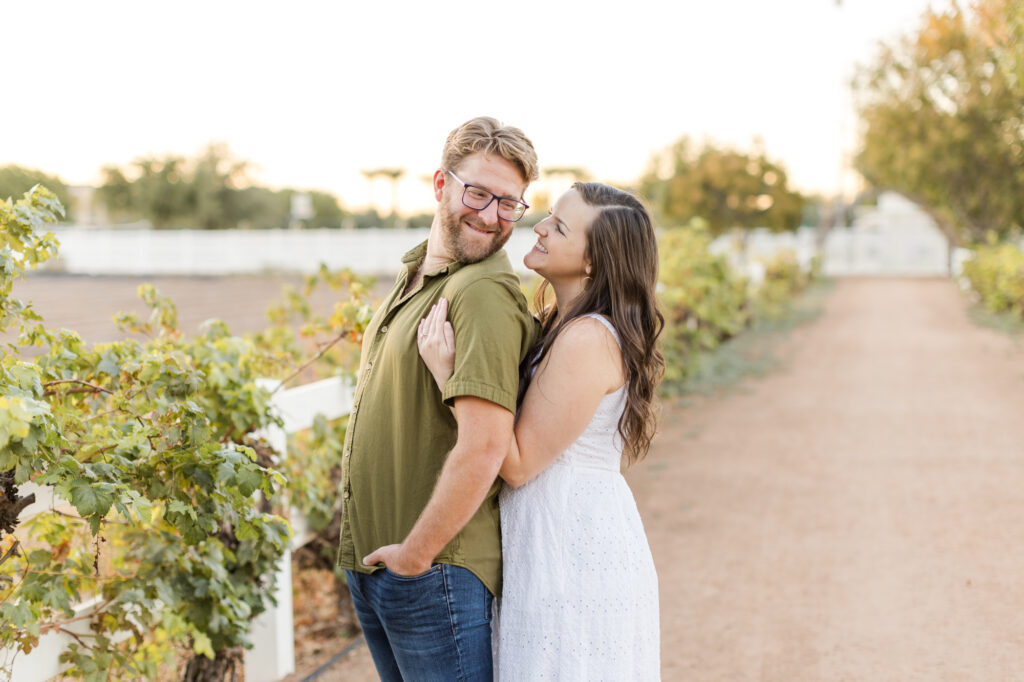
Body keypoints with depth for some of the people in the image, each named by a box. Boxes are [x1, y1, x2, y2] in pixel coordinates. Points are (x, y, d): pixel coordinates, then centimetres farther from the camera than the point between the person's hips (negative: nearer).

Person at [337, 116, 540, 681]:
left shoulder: (484, 291, -20)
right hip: (370, 562, 9)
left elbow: (484, 447, -28)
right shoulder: (414, 274, 11)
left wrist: (415, 554, -18)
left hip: (434, 570, -9)